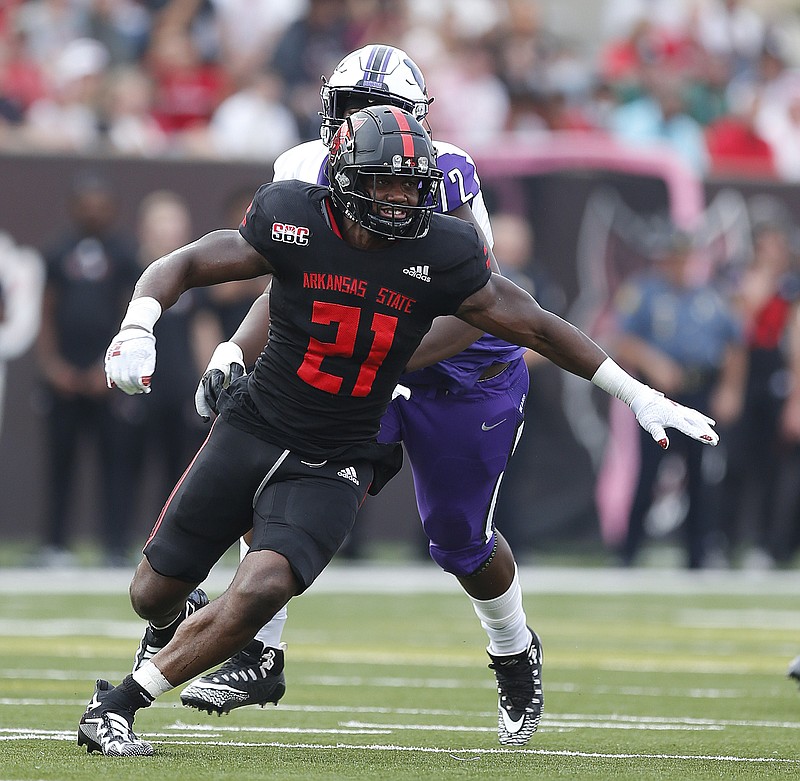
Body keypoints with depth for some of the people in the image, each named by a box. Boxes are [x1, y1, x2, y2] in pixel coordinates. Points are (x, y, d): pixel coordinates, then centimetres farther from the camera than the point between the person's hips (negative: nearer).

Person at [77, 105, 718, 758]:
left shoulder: (439, 255, -9)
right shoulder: (296, 221, -12)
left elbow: (535, 326, 1)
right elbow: (183, 266, -3)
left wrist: (639, 395, 2)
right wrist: (138, 330, -24)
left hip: (334, 468, -1)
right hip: (254, 429, 1)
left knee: (261, 591, -26)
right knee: (154, 594, 8)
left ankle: (121, 701, -13)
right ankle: (178, 628, 47)